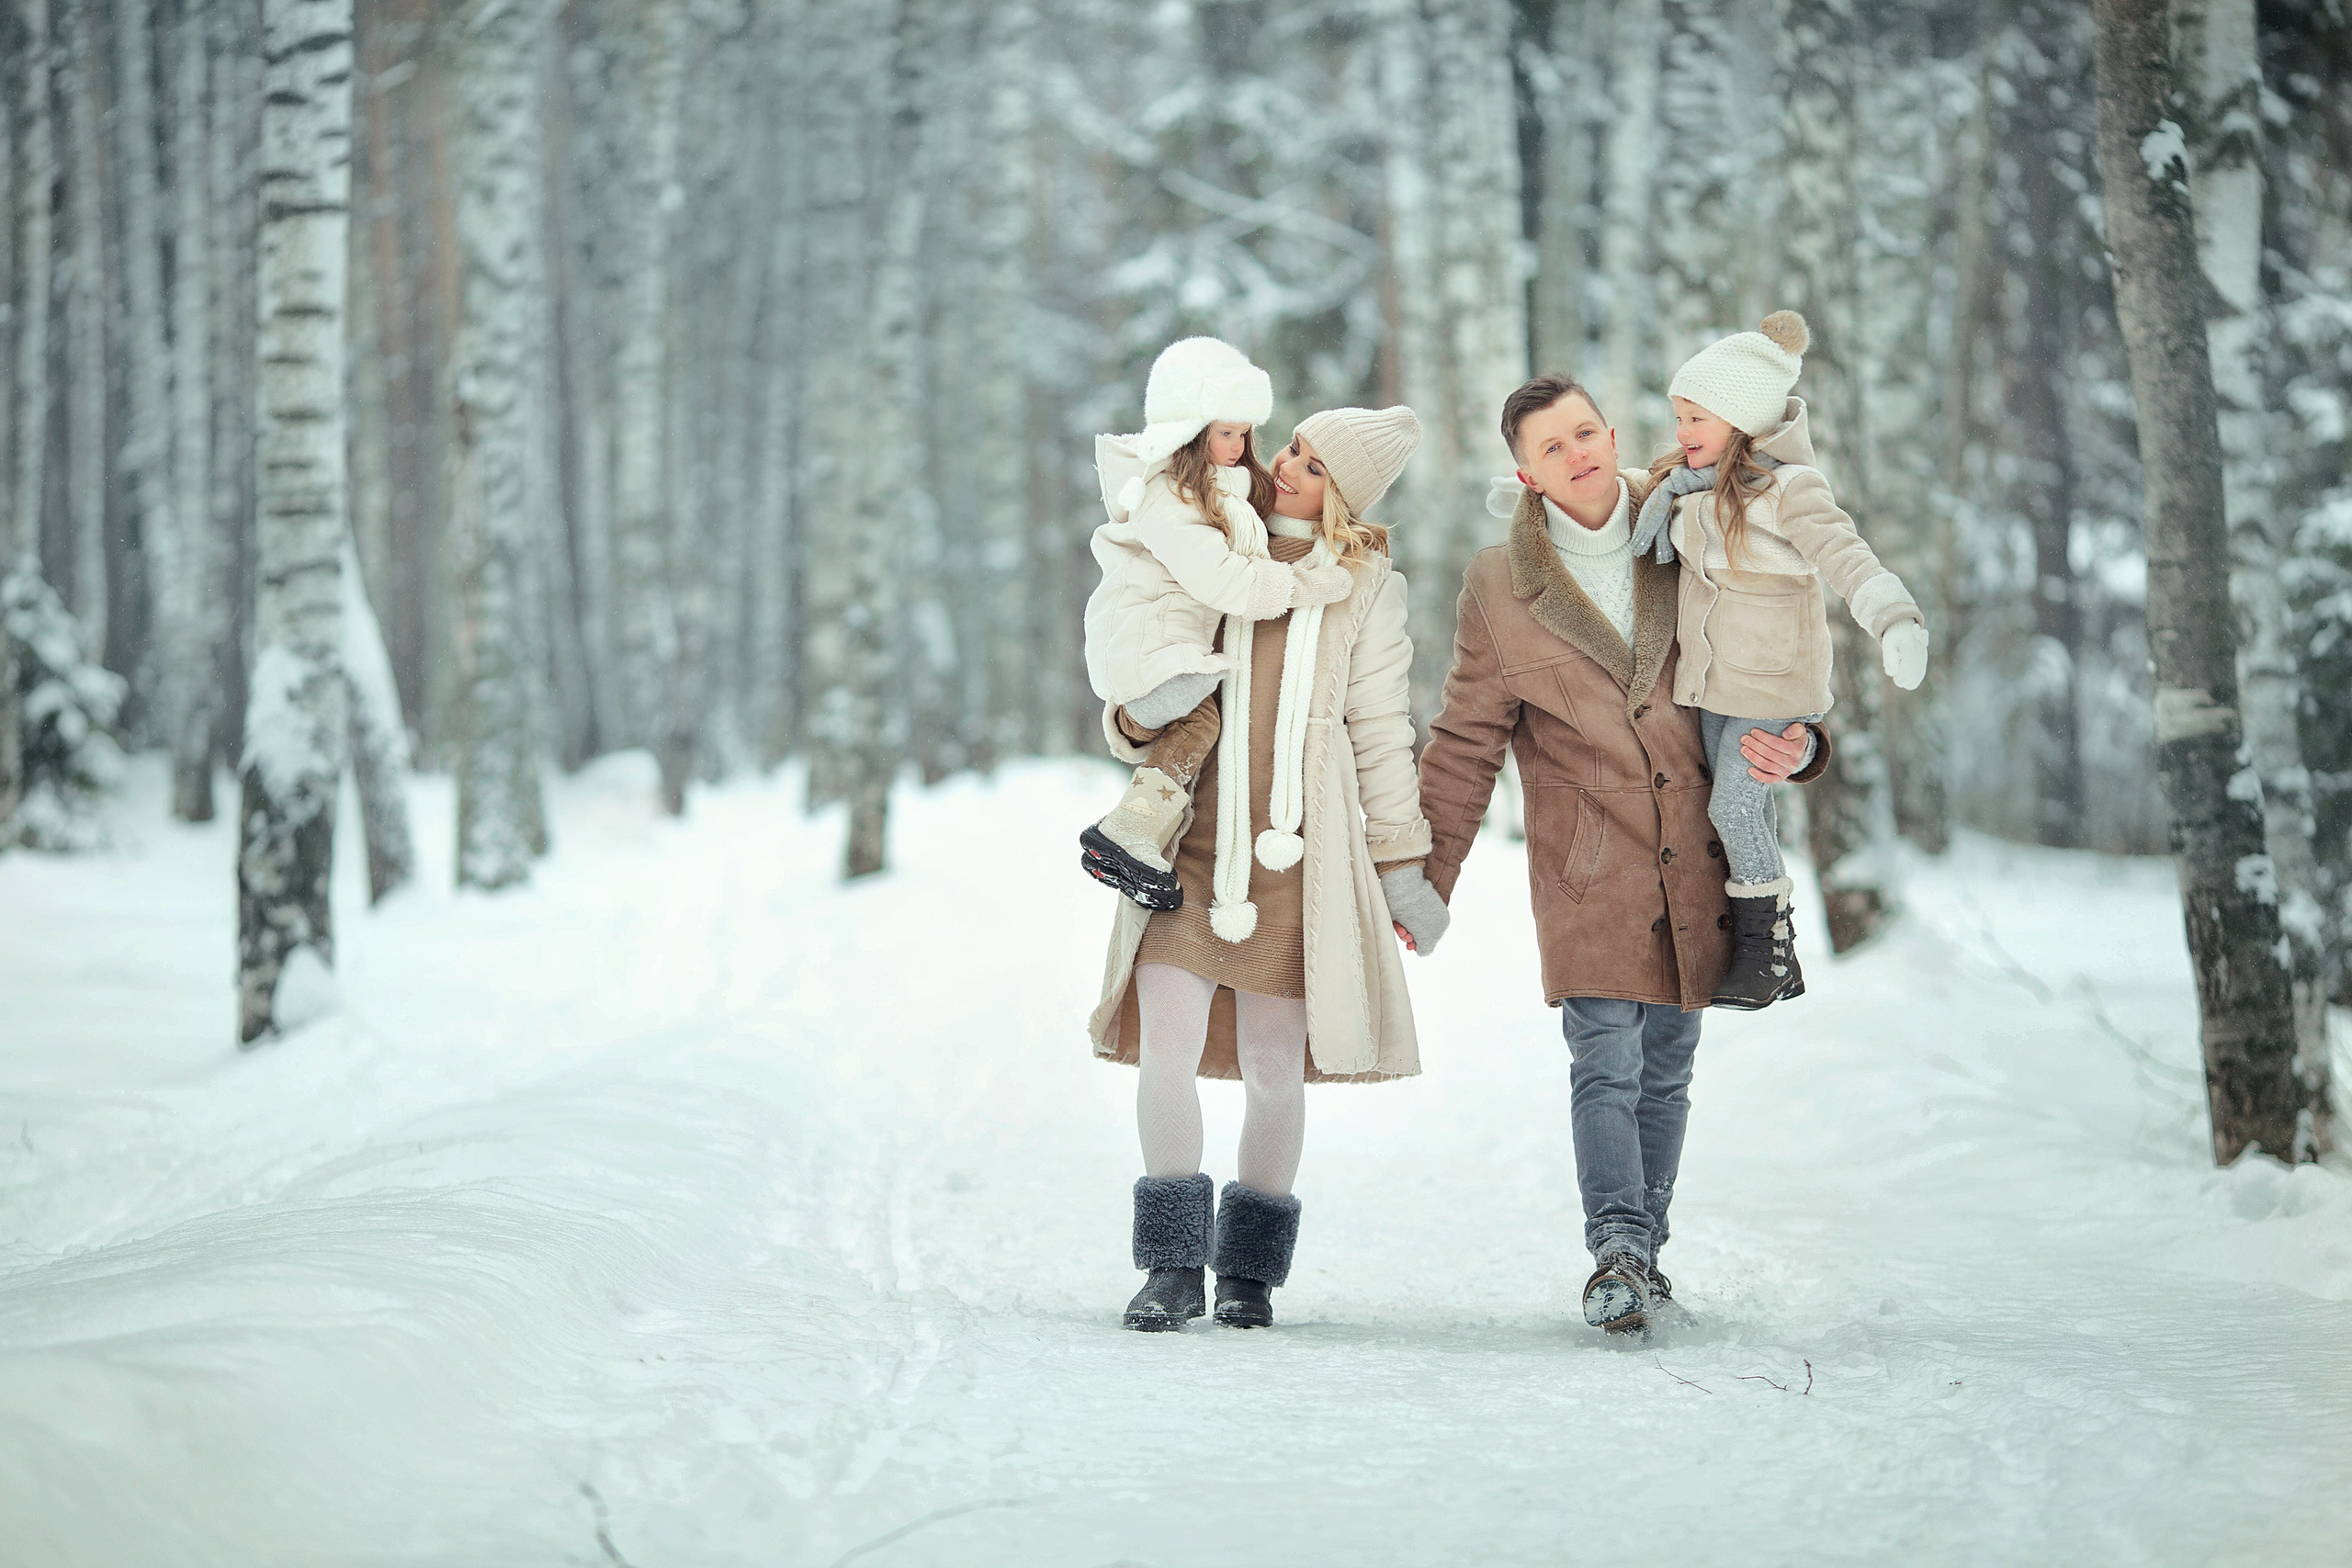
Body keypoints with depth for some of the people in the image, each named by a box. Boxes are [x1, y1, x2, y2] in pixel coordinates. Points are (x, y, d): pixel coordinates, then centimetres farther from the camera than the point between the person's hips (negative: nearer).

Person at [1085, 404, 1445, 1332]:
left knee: (1273, 1071, 1)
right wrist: (1133, 724, -4)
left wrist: (1402, 867, 2)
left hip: (1296, 848, -2)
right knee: (1166, 1056, -8)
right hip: (1190, 838, 2)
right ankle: (1173, 1266, 0)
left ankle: (1250, 1268, 14)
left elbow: (1381, 732, 6)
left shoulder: (1364, 586, 8)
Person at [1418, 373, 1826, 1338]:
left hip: (1693, 853, 2)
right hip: (1586, 860, -2)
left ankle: (1640, 1254, 18)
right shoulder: (1500, 586, 0)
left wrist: (1797, 747, -8)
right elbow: (1465, 742, 5)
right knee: (1606, 1059, -14)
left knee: (1666, 1066, 8)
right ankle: (1616, 1255, -18)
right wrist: (1429, 877, 3)